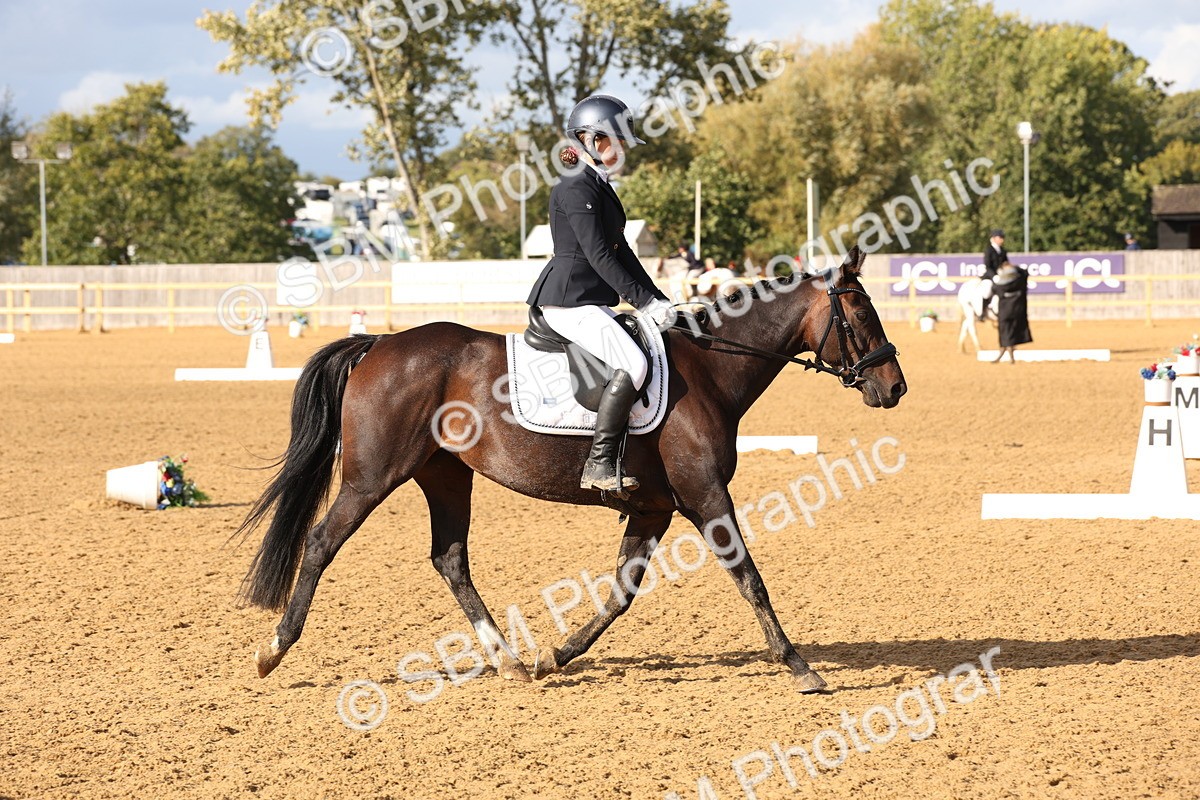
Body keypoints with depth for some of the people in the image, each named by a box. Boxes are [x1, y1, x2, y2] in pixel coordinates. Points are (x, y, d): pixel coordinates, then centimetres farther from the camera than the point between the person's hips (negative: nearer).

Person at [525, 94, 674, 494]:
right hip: (568, 302, -11)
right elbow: (599, 256, -18)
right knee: (633, 364, -25)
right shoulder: (576, 188, -13)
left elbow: (621, 253, 20)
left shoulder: (600, 188, 18)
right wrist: (644, 301, -17)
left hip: (592, 303, 11)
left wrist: (658, 300, 11)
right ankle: (599, 465, -25)